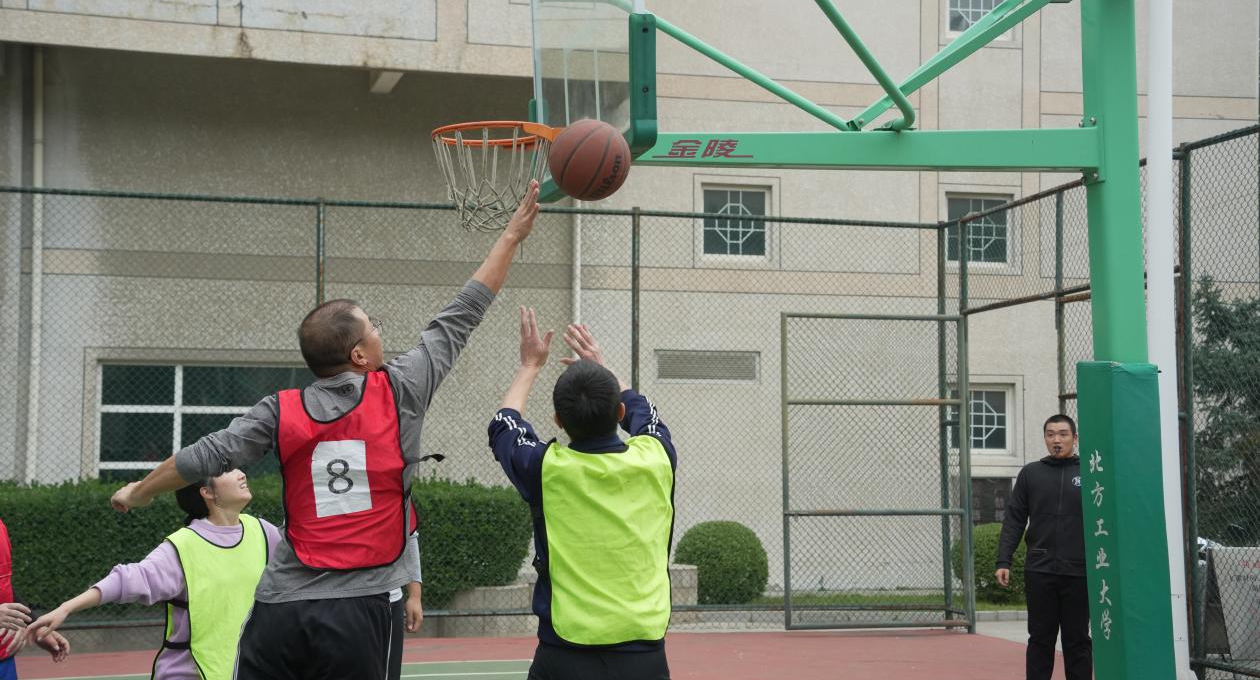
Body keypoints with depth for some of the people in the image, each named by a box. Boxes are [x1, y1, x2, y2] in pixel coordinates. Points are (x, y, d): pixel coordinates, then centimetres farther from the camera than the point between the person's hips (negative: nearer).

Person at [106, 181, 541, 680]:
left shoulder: (281, 412, 2)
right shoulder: (400, 392, -2)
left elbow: (205, 458, 4)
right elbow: (460, 317, 6)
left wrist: (138, 493, 22)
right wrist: (512, 235, 16)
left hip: (279, 609, 2)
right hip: (358, 611, -2)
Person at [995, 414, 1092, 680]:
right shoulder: (1031, 473, 8)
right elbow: (1014, 520, 6)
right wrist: (1004, 561, -3)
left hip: (1079, 572, -1)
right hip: (1039, 571, 1)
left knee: (1078, 640, 5)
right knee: (1040, 639, 5)